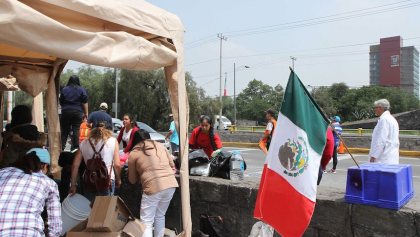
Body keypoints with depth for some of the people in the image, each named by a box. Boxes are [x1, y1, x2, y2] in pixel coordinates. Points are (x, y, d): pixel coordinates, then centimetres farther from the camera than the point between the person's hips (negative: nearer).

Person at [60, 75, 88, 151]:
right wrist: (86, 113, 0)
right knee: (76, 130, 0)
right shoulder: (82, 90, 1)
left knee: (64, 131, 8)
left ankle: (61, 147, 9)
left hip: (66, 112, 2)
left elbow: (61, 102, 11)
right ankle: (75, 148, 0)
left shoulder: (64, 89, 6)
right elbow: (84, 102, -3)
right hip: (77, 112, -1)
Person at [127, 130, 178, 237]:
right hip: (171, 184, 5)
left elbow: (132, 180, 15)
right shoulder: (160, 145, 17)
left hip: (153, 187, -5)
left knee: (146, 223, 4)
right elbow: (172, 165, 19)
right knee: (160, 216, 22)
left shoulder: (133, 153, 7)